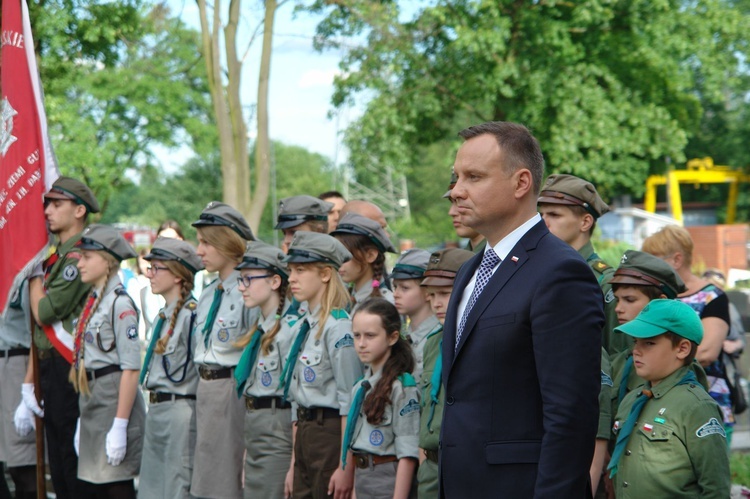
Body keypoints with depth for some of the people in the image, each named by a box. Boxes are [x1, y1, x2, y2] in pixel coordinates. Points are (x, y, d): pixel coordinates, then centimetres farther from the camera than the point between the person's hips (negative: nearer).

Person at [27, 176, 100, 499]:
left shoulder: (78, 257, -13)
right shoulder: (55, 257, 17)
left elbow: (44, 312, -19)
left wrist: (34, 273, -4)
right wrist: (29, 381, 16)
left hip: (68, 371, -10)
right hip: (51, 372, 10)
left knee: (75, 467, -5)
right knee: (58, 470, 13)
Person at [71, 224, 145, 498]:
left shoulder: (120, 303, -13)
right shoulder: (93, 301, 13)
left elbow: (131, 368, -18)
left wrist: (120, 425, -21)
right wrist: (83, 418, 16)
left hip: (114, 401, -9)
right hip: (92, 401, 9)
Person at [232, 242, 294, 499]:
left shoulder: (290, 329, -14)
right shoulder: (259, 329, 14)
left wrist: (294, 465, -19)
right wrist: (246, 453, 17)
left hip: (278, 431, -9)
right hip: (253, 431, 9)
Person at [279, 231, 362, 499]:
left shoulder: (338, 327, -14)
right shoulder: (302, 326, 13)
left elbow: (350, 402, -17)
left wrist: (346, 467, -18)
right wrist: (294, 462, 17)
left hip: (331, 431, -9)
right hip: (304, 432, 9)